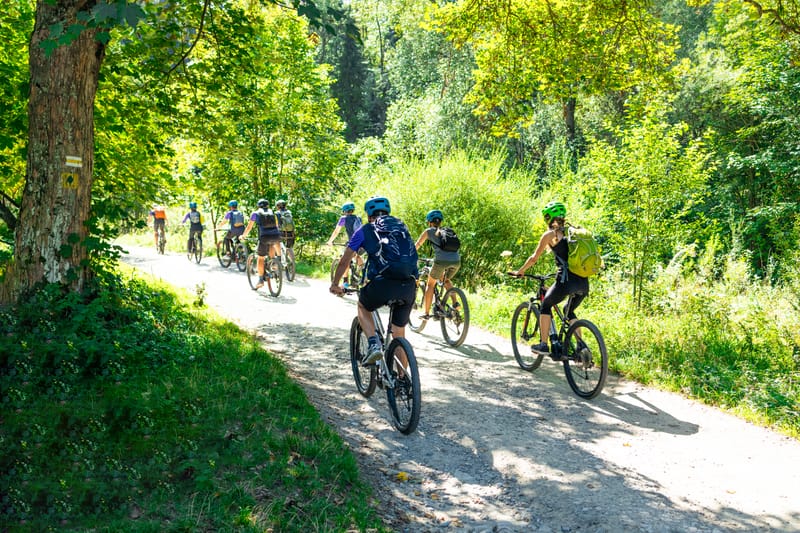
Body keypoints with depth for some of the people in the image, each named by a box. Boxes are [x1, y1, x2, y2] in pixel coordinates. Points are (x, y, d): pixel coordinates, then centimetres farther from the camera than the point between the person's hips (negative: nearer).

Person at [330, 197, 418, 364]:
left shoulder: (365, 230, 15)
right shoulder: (402, 226, 25)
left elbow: (344, 261, 21)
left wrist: (335, 284, 36)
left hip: (382, 283, -3)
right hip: (408, 286, 3)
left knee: (363, 307, 29)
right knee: (399, 334, 20)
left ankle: (373, 344, 8)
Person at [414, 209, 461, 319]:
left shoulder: (428, 231, 15)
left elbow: (416, 246, 19)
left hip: (441, 261, -4)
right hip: (456, 261, 4)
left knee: (430, 284, 18)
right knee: (446, 279, 33)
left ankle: (426, 313, 17)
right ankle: (454, 302, 16)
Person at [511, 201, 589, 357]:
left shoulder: (550, 234, 3)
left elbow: (534, 258, 9)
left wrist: (520, 272, 23)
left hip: (567, 281, -6)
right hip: (584, 283, 6)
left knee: (546, 305, 18)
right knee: (570, 312, 26)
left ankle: (543, 345, 14)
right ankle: (581, 346, 15)